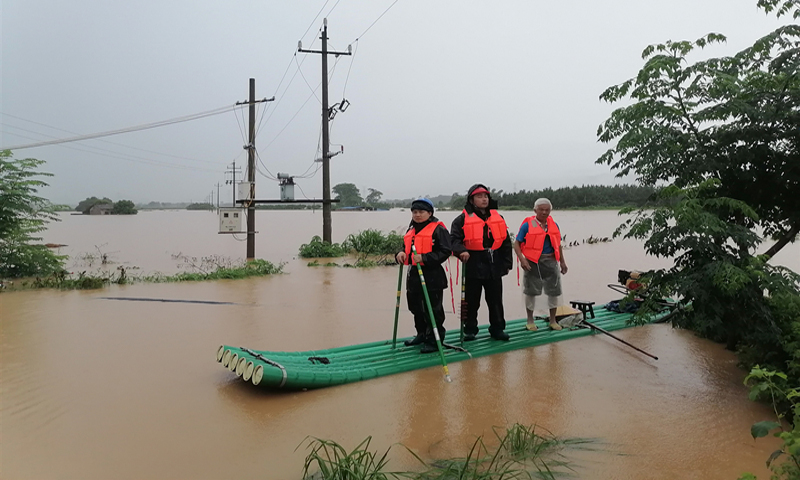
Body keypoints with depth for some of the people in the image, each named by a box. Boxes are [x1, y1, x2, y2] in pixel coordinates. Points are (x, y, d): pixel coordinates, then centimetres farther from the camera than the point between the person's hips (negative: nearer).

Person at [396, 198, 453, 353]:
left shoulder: (438, 229, -10)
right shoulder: (411, 230, 16)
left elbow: (445, 251, -16)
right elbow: (407, 248, 26)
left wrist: (424, 257, -23)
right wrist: (402, 253, 2)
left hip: (432, 276, -8)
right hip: (413, 275, 8)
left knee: (433, 310, -2)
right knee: (416, 308, 18)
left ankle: (434, 340, 9)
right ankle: (422, 334, 35)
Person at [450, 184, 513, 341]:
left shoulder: (498, 218, 12)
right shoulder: (462, 219, -2)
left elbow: (506, 242, 15)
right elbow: (454, 239, -7)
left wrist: (507, 263, 11)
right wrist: (461, 250, -27)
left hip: (494, 267, 4)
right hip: (472, 267, -3)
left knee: (496, 300, 10)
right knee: (471, 301, 6)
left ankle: (497, 329, 23)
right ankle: (470, 330, 19)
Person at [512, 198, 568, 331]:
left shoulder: (554, 225, 8)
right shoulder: (527, 225, -6)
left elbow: (558, 245, 17)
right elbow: (516, 244, -7)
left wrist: (562, 262, 17)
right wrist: (522, 259, -19)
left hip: (551, 261, 4)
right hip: (533, 262, -4)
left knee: (554, 291, 8)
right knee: (531, 291, 5)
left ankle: (553, 320, 24)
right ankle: (530, 321, 20)